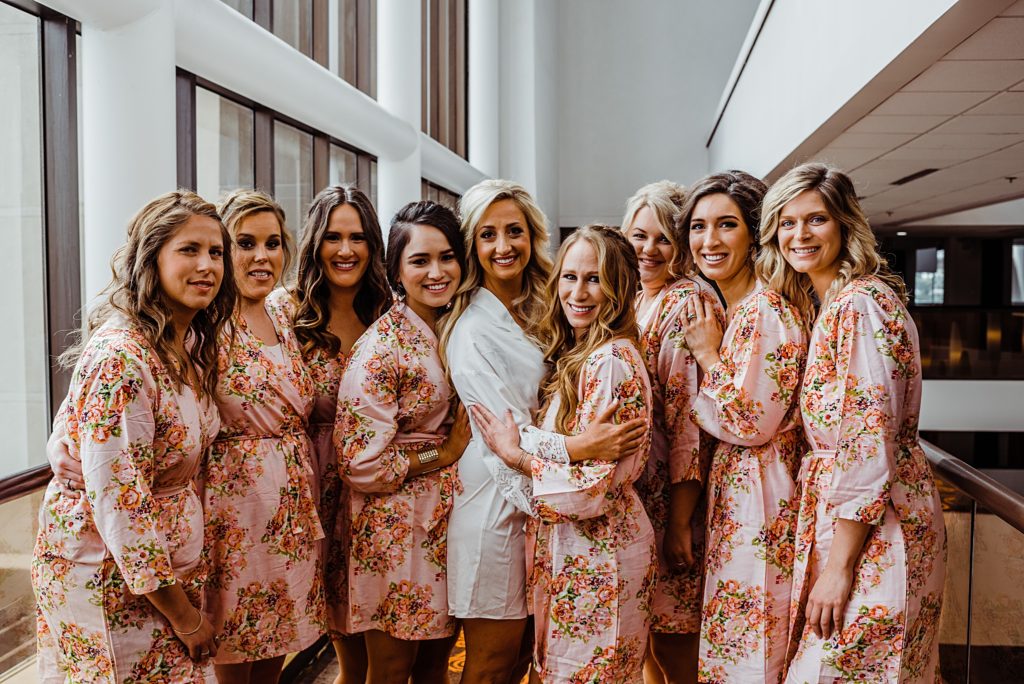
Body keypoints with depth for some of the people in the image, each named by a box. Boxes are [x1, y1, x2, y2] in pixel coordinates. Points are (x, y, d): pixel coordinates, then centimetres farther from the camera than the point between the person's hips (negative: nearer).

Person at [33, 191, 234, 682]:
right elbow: (117, 500, -24)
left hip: (164, 557, 8)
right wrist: (183, 615, -16)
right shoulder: (120, 356, -24)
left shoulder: (189, 343, 2)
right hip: (108, 571, -8)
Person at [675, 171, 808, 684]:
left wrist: (707, 355, -13)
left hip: (759, 499, -9)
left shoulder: (770, 310, -16)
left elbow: (752, 421, -21)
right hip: (729, 494, 9)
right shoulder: (717, 310, 12)